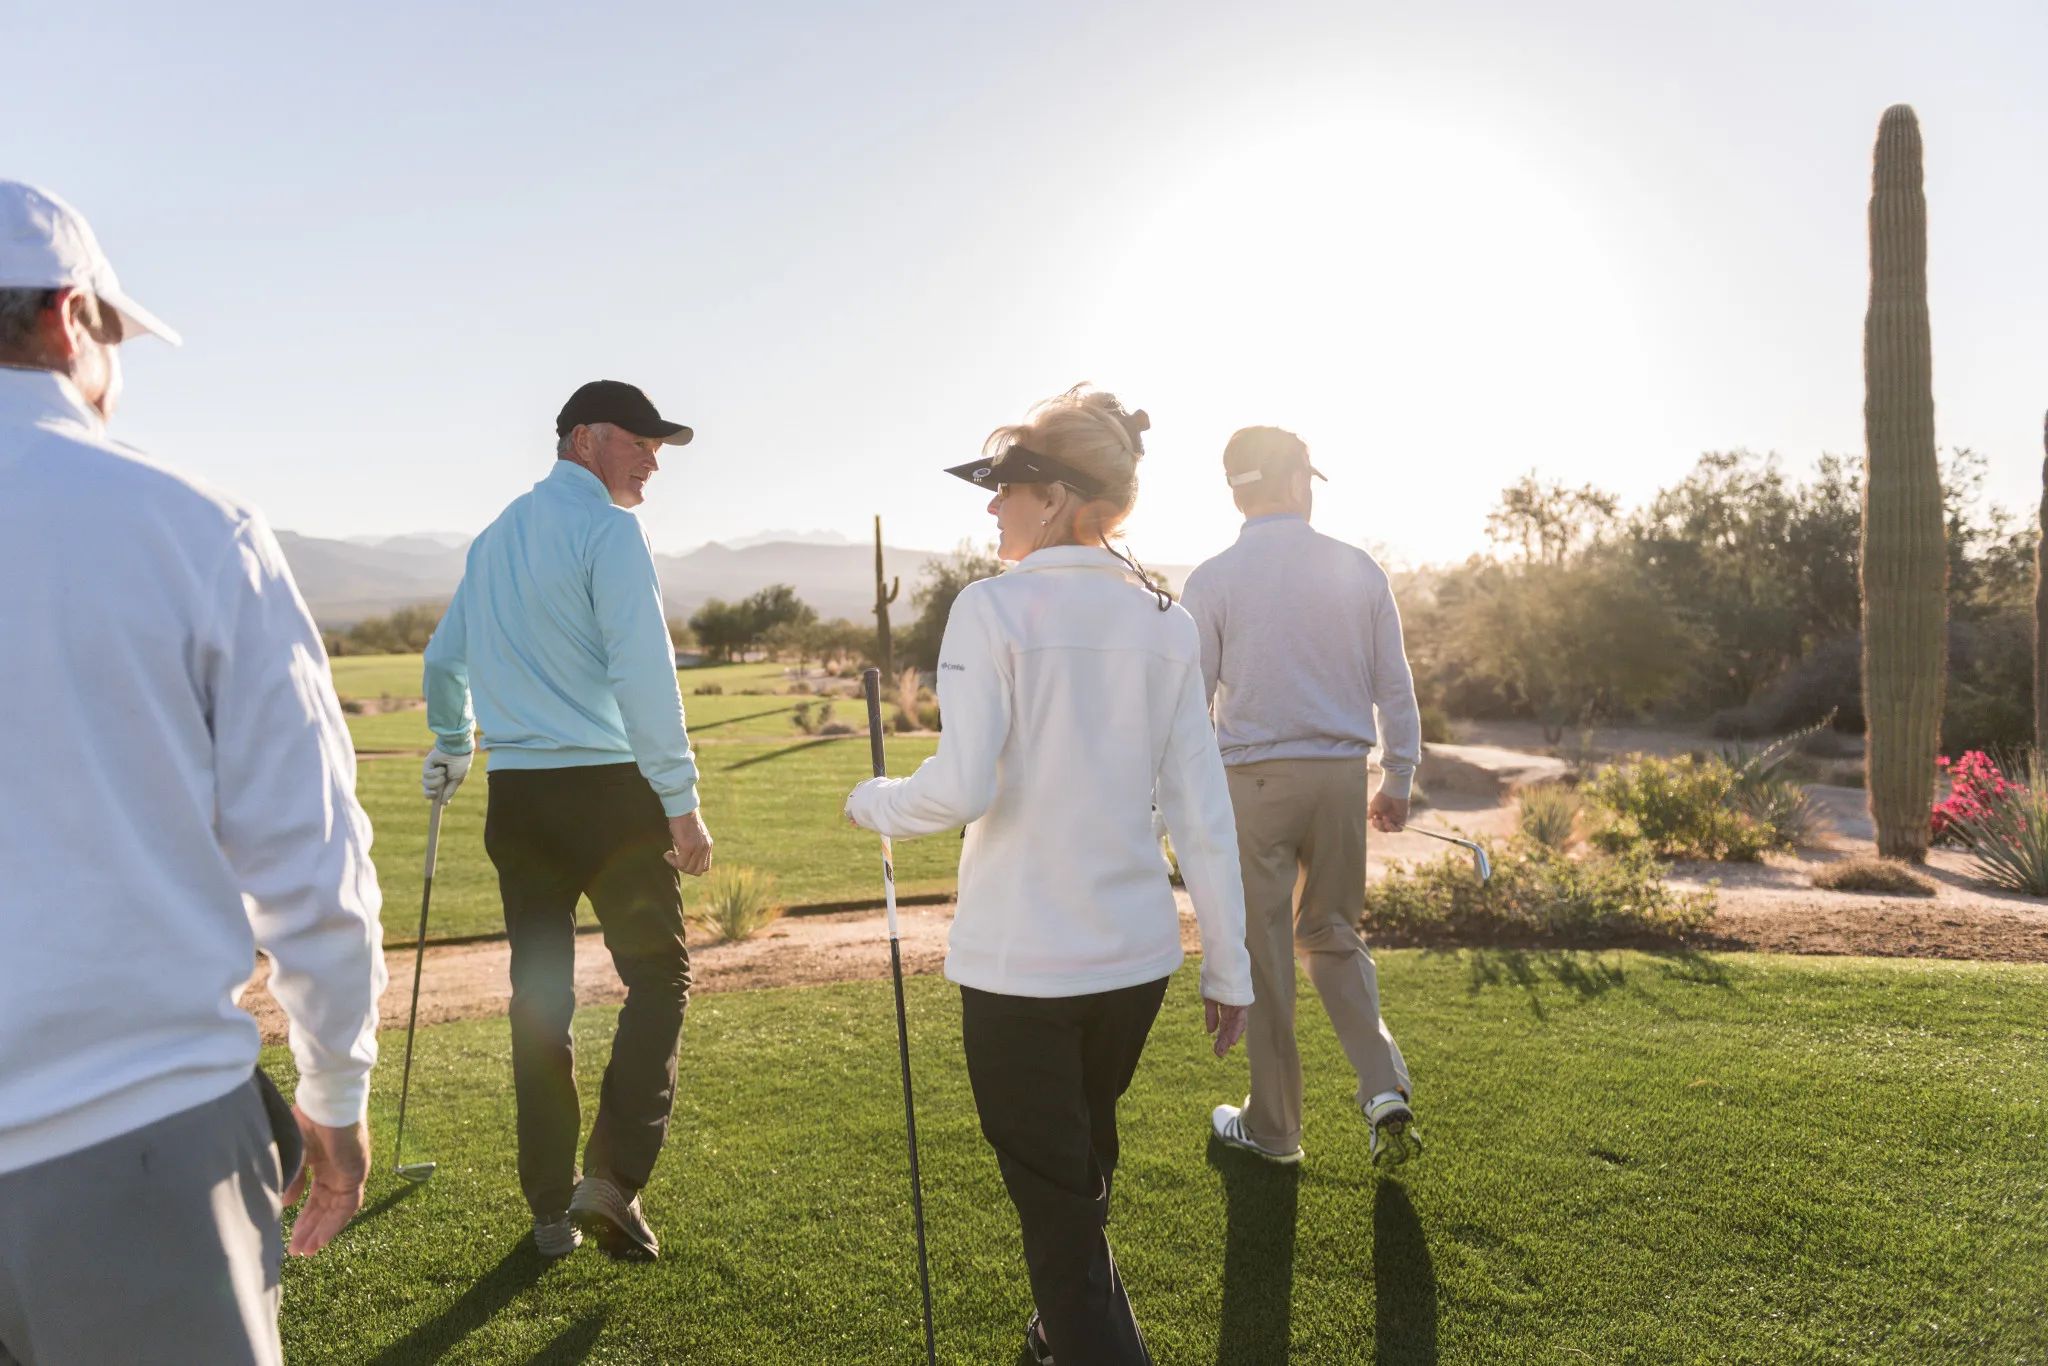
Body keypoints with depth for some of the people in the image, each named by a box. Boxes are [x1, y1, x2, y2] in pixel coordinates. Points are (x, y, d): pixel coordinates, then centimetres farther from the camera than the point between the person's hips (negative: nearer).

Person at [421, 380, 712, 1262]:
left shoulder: (495, 535, 17)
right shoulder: (607, 527, -8)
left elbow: (444, 658, 27)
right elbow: (642, 672, -17)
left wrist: (450, 751, 43)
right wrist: (681, 801, -16)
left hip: (515, 795, 7)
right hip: (608, 789, -7)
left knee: (538, 994, 11)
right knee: (657, 973, 3)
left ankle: (552, 1209, 19)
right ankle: (612, 1176, -6)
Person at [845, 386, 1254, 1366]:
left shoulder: (994, 608, -13)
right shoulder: (1165, 623, 2)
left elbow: (961, 788, -20)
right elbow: (1203, 813, 2)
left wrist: (874, 802, 1)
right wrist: (1227, 964, 8)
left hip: (1020, 960, -6)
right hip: (1136, 952, 6)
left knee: (1056, 1205, 9)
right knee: (1085, 1176, 26)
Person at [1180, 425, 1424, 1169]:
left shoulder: (1212, 580, -5)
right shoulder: (1359, 569, 3)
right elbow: (1394, 686, 6)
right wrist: (1398, 780, 16)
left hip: (1253, 780, -3)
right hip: (1341, 775, 3)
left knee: (1263, 954, 8)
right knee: (1333, 936, 20)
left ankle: (1273, 1127, 20)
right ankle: (1385, 1088, 7)